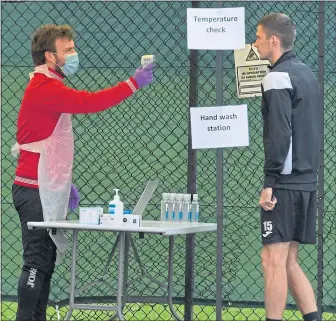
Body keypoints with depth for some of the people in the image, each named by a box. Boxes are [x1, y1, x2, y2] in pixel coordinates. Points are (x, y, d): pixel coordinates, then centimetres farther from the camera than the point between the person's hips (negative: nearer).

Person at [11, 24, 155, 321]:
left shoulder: (49, 87, 18)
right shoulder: (44, 88, -15)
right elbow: (90, 102, -27)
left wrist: (65, 182, 19)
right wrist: (134, 83, -24)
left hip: (46, 190, 10)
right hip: (35, 192, -10)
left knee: (46, 262, 10)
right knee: (37, 263, -10)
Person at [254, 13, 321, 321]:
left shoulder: (278, 77, -11)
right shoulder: (306, 74, 15)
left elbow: (279, 134, -19)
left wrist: (269, 183, -18)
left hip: (285, 183, -9)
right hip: (307, 181, 9)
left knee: (273, 259, -6)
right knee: (288, 261, 13)